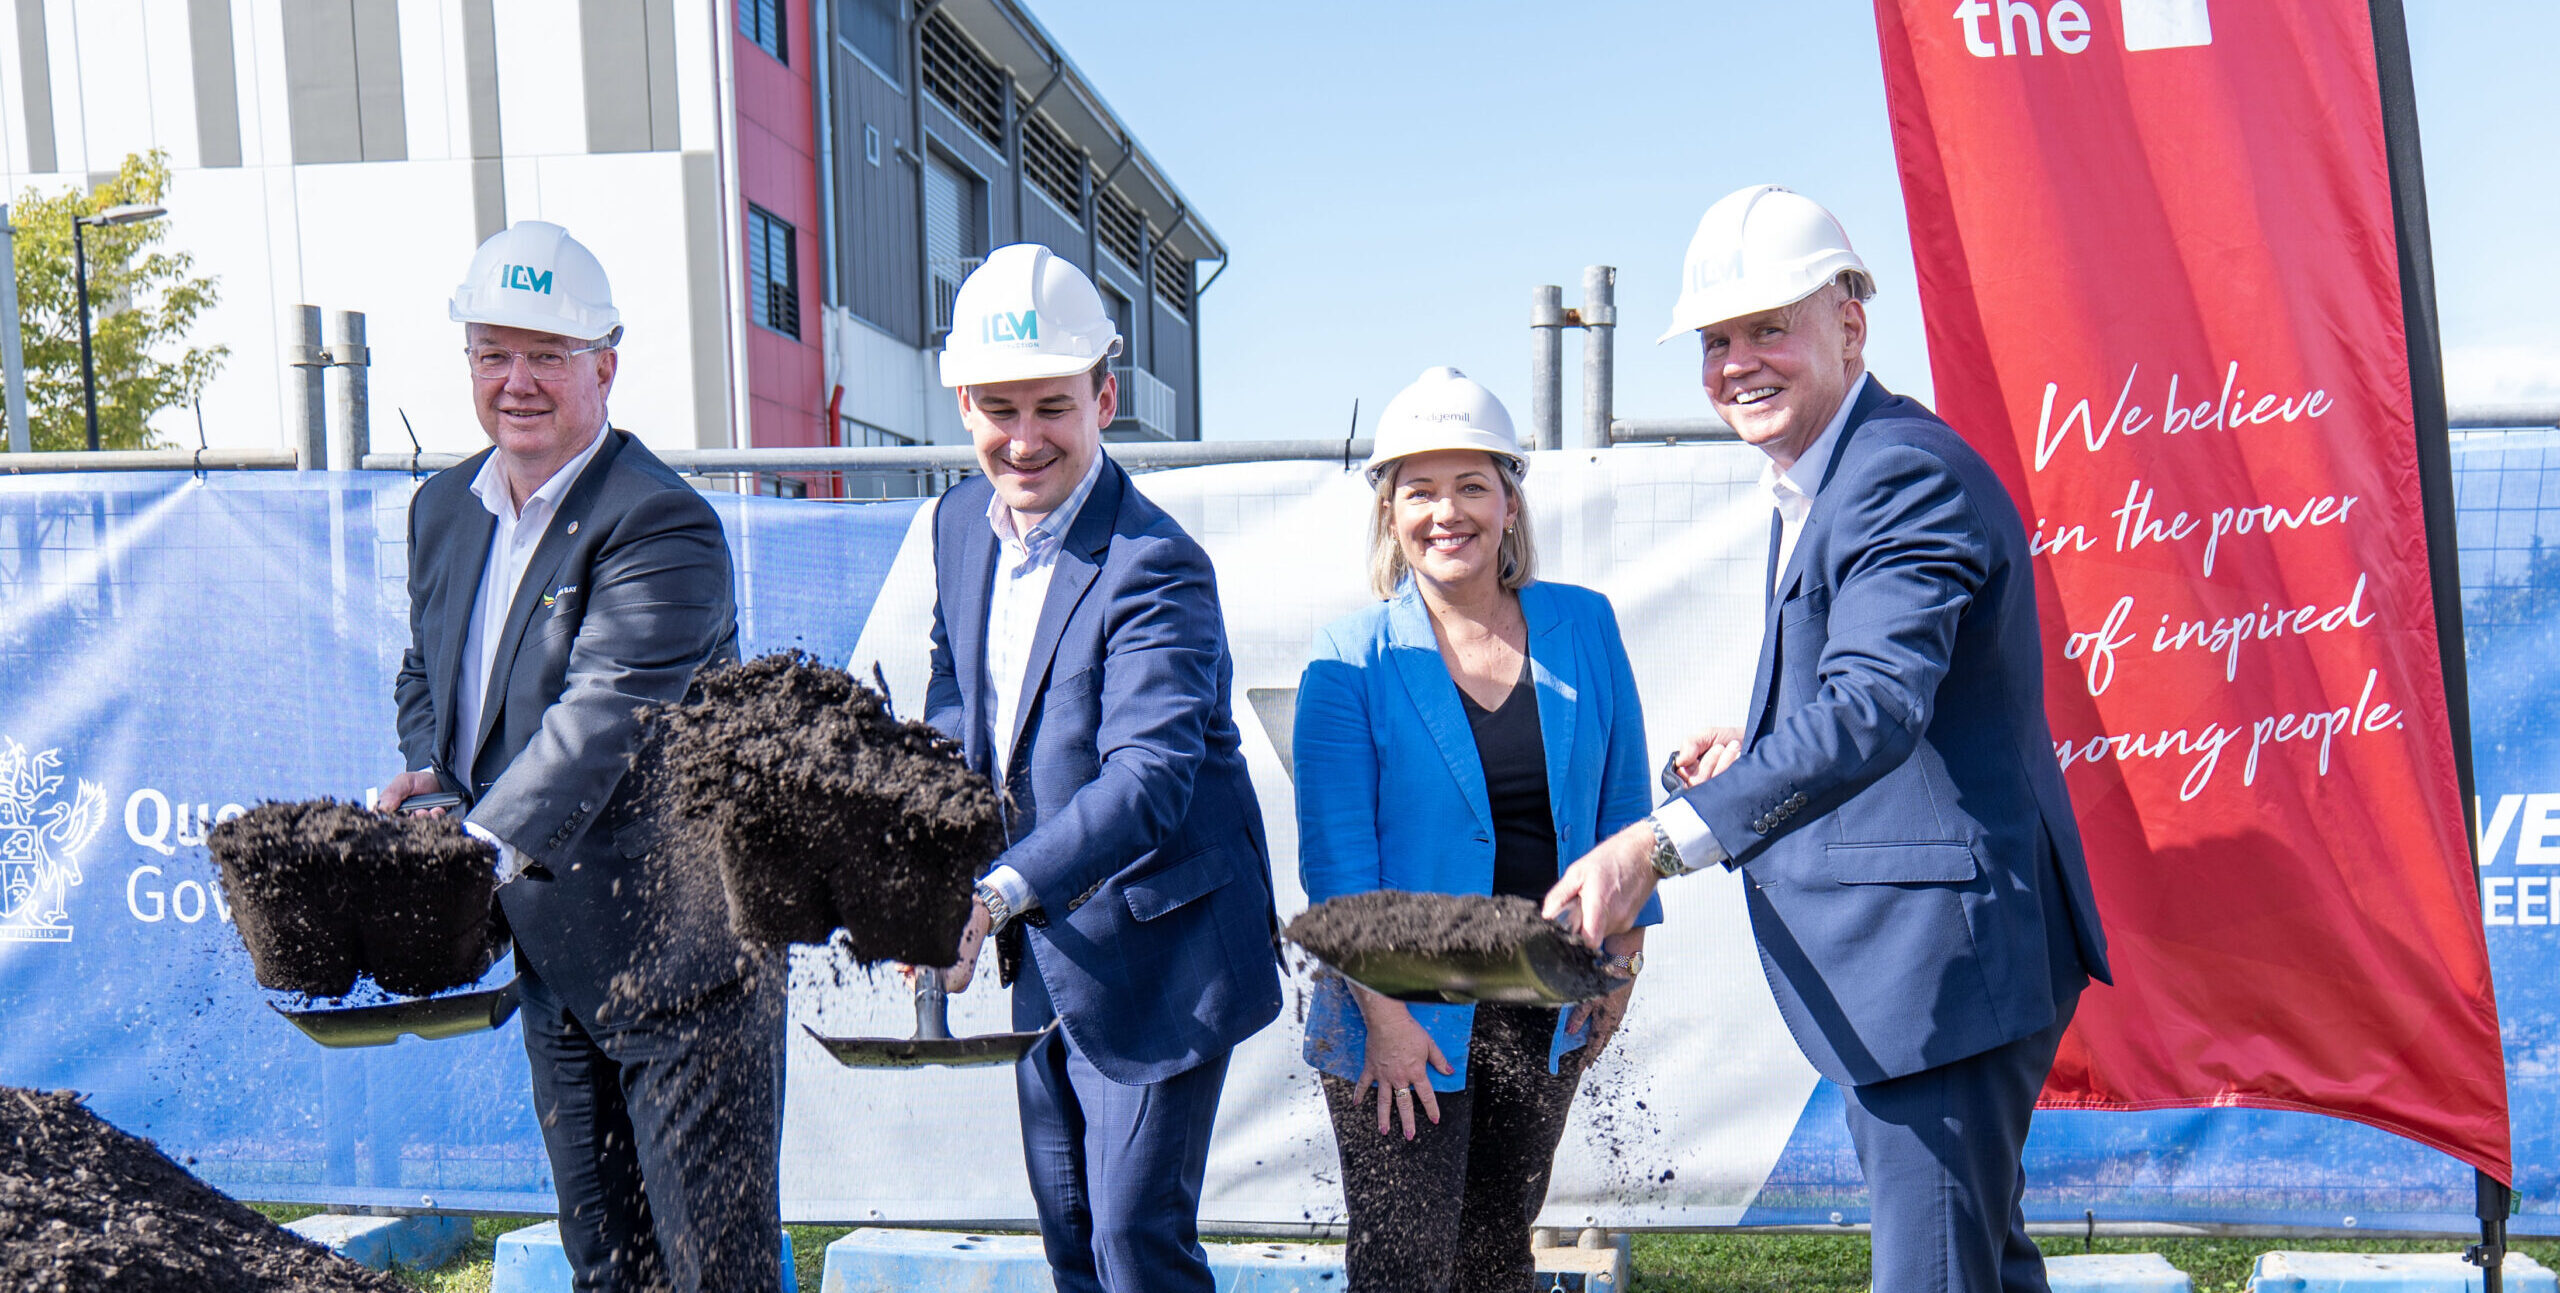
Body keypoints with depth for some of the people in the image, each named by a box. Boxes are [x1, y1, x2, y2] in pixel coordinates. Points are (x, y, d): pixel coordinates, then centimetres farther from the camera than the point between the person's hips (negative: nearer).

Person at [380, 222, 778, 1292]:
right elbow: (424, 673, 20)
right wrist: (431, 778, 0)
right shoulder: (443, 507, 8)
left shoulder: (662, 525, -19)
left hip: (674, 953, -8)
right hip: (549, 957, 8)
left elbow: (601, 718, -29)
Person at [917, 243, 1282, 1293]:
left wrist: (996, 893, -46)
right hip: (1044, 949, 8)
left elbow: (1148, 777, -34)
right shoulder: (960, 521, 1)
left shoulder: (1155, 568, -24)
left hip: (1155, 953, -8)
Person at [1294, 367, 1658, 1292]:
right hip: (1406, 1007, -3)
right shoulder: (1354, 654, -7)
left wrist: (1622, 954, 7)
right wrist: (1380, 1007, -14)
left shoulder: (1583, 628, 3)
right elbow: (1336, 849, -9)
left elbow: (1620, 801, 10)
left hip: (1545, 1006, 3)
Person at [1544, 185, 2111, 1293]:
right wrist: (1756, 744, 2)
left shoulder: (1906, 474, -19)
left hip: (1946, 947, -11)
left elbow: (1872, 709, -33)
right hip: (1889, 955, 11)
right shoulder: (1814, 484, 14)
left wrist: (1658, 844, -40)